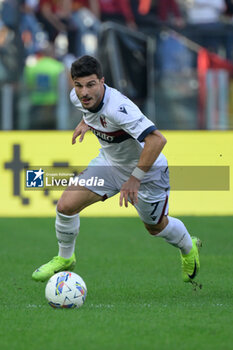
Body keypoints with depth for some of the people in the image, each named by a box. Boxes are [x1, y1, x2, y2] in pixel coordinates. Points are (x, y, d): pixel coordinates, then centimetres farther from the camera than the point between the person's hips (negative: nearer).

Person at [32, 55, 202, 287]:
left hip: (146, 169, -6)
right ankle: (65, 258, 18)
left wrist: (135, 179, -37)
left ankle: (189, 248, 50)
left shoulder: (117, 108, -39)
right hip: (110, 162, 6)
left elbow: (157, 140, -42)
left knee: (156, 227, 16)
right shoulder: (77, 97, -16)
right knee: (66, 205, -9)